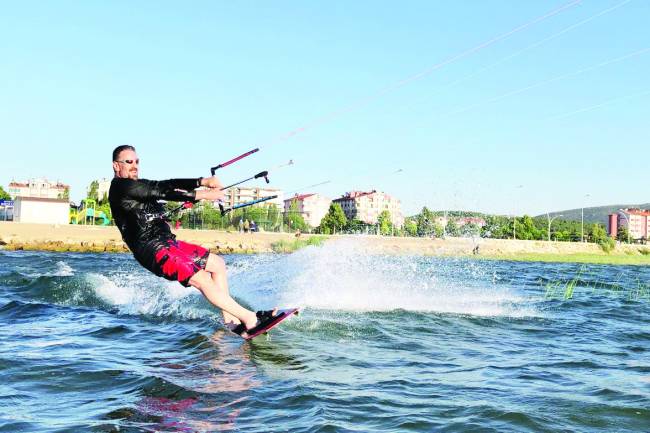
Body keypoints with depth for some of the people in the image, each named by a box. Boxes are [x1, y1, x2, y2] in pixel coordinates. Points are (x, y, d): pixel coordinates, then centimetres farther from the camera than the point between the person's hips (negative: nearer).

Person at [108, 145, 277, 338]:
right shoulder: (121, 186, -9)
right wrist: (201, 195, -19)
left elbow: (166, 185, 9)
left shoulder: (139, 185, 20)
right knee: (203, 279, -20)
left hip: (168, 242, 10)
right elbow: (162, 192, -16)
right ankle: (250, 319, -20)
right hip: (153, 251, -10)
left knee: (217, 264, 12)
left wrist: (202, 181, -5)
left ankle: (230, 320, 8)